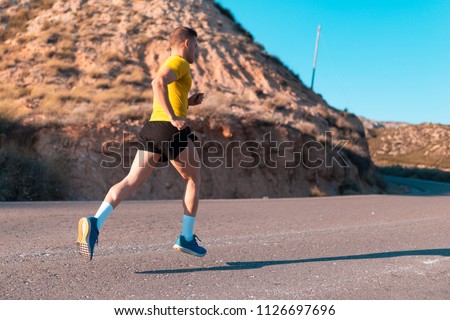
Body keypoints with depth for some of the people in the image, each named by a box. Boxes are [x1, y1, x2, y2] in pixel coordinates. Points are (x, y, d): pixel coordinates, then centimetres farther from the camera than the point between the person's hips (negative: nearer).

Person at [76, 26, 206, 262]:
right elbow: (158, 82, -22)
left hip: (152, 128, 8)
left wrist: (188, 102, 22)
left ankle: (95, 222, -23)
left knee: (131, 181, -4)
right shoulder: (179, 62, -2)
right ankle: (187, 238, 13)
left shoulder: (168, 65, 28)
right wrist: (173, 117, -23)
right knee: (193, 180, 11)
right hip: (173, 130, -8)